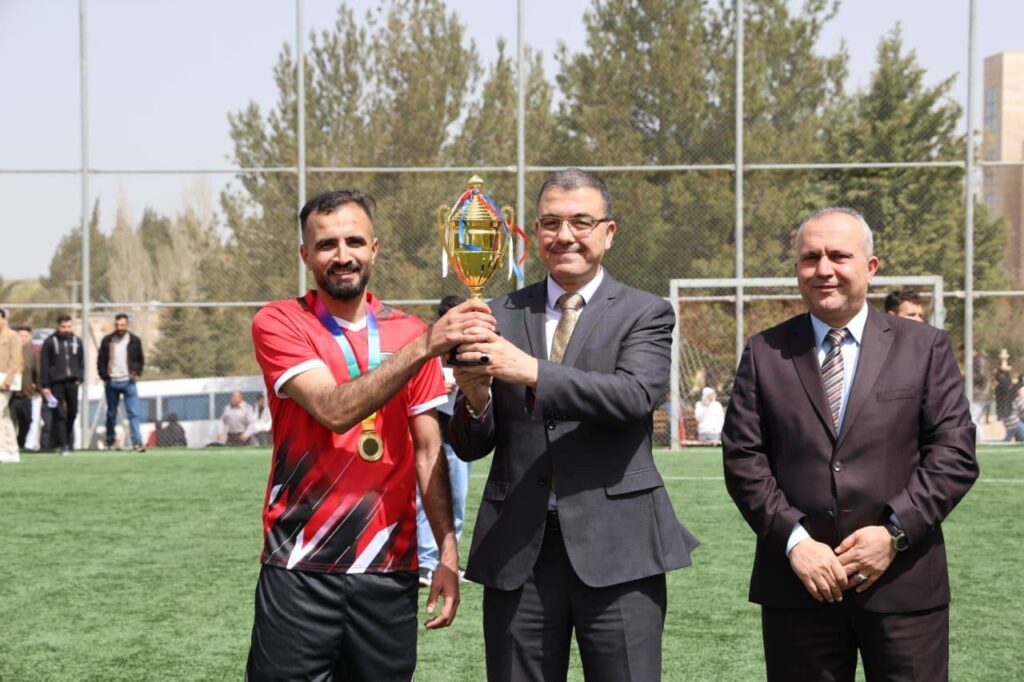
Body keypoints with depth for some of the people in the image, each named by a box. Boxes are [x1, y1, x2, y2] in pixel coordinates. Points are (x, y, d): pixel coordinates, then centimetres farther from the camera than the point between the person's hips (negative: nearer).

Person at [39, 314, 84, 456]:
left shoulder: (77, 341, 10)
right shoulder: (50, 342, -1)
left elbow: (81, 362, 17)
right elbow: (44, 365, -2)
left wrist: (79, 378, 4)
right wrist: (45, 386, -6)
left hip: (72, 382, 3)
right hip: (56, 383, -3)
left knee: (72, 412, 5)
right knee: (59, 414, -6)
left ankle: (69, 440, 23)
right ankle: (63, 445, -6)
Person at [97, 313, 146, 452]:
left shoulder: (135, 341, 3)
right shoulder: (107, 340, 4)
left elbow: (140, 360, 10)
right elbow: (101, 360, 7)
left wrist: (136, 373, -5)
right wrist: (104, 377, -2)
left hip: (129, 382, -1)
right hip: (111, 383, 1)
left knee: (133, 413, -11)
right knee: (111, 414, 11)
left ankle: (137, 442, -15)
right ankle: (110, 442, 23)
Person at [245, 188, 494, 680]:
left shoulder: (409, 333, 7)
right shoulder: (279, 323, -3)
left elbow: (428, 449, 7)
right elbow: (335, 410, -18)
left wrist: (448, 553, -1)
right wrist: (424, 347, -26)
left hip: (390, 571, 3)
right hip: (300, 571, -3)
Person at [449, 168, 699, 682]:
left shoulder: (645, 314, 3)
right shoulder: (501, 317, 9)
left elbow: (635, 394, -18)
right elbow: (470, 447, 7)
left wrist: (532, 372, -27)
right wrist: (475, 399, -16)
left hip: (614, 548, -2)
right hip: (517, 550, 3)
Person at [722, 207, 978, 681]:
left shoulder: (925, 348, 5)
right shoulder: (764, 353, 7)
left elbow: (954, 453, -1)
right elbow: (742, 457, 1)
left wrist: (895, 531, -12)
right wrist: (794, 539, -11)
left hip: (904, 584, 0)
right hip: (798, 586, 1)